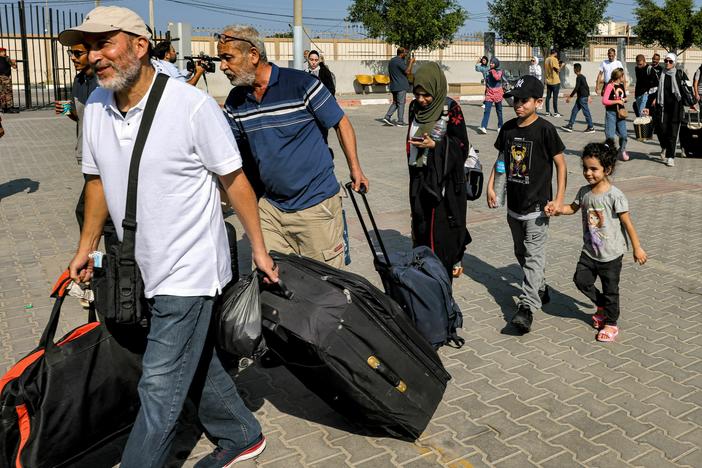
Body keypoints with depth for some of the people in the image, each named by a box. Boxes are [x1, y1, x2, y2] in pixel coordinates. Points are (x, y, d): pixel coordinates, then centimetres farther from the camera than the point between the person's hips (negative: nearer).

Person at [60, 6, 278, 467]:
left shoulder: (192, 105, -17)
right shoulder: (96, 105, 2)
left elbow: (235, 180, -11)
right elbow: (98, 179, 14)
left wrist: (259, 248, -7)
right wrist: (86, 247, 17)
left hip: (188, 270, -7)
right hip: (141, 270, 7)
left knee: (160, 387, -1)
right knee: (195, 360, 20)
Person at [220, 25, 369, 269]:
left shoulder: (301, 84, -12)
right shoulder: (235, 102, 3)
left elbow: (341, 123, -3)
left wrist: (355, 169, -2)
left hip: (315, 203, -5)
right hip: (270, 206, 5)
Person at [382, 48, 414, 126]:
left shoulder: (391, 61, 14)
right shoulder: (400, 61, -15)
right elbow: (408, 72, -18)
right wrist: (411, 62, -8)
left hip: (393, 86, 8)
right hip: (401, 86, -8)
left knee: (395, 103, 15)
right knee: (401, 103, -1)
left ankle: (387, 117, 2)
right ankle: (400, 121, 3)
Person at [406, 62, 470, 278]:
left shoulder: (451, 109, -12)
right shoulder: (415, 107, 5)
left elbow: (462, 146, -10)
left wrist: (435, 144, -24)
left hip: (444, 179, -6)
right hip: (420, 177, 6)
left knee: (440, 227, -3)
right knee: (421, 225, 10)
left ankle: (444, 271, 12)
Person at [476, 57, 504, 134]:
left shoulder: (499, 71, -1)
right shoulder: (488, 72, 9)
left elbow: (497, 78, -25)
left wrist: (493, 71, -12)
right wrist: (485, 94, 18)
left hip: (497, 93, -2)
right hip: (489, 93, 2)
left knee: (499, 110, 9)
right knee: (486, 110, -11)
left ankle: (500, 127, 22)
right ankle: (483, 127, -22)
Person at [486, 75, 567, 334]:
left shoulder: (545, 129, -12)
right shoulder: (508, 128, 5)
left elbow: (560, 163, -8)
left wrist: (558, 199, -13)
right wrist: (491, 185, 7)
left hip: (537, 206, -7)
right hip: (514, 205, 7)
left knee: (534, 256, -9)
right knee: (521, 253, 17)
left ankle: (527, 307, -12)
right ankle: (540, 289, 36)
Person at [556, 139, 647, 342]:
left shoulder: (615, 195, -19)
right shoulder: (584, 192, -2)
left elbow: (627, 222, -13)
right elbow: (573, 208, 15)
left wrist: (637, 248, -8)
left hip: (611, 254, -5)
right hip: (589, 251, 5)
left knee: (610, 290, 8)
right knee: (581, 280, 7)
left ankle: (611, 323, 28)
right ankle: (601, 306, 33)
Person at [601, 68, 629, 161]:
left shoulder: (622, 86, 11)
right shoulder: (610, 86, -11)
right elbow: (604, 101, -19)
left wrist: (624, 100, 2)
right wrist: (617, 101, -19)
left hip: (620, 112, 6)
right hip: (611, 113, -6)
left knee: (623, 134, 4)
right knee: (610, 135, -5)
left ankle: (622, 150, 27)